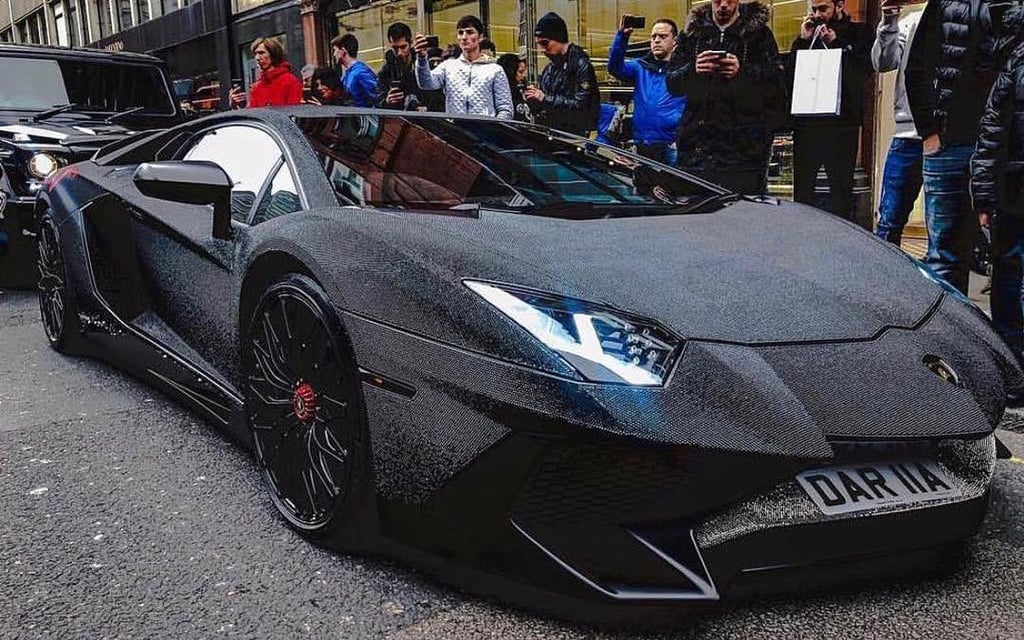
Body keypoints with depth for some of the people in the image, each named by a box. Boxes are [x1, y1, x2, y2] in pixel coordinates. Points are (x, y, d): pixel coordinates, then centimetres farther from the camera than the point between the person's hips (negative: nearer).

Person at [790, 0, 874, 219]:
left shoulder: (859, 33, 8)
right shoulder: (808, 34, 18)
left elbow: (865, 70, -7)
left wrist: (835, 43, -10)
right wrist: (803, 40, -1)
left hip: (842, 121, -3)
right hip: (806, 121, 3)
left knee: (841, 186, -2)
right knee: (802, 186, 4)